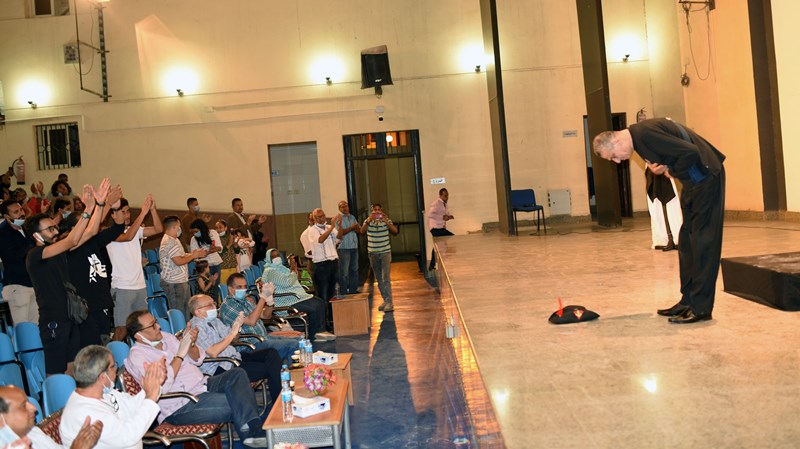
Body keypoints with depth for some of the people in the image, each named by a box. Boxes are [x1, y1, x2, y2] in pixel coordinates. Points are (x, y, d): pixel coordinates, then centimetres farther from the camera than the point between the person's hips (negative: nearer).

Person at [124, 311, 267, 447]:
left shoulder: (166, 337, 12)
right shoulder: (137, 356, -10)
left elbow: (197, 360, 17)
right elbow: (162, 386, -23)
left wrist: (191, 344, -5)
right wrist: (180, 355, -20)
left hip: (202, 385, 8)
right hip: (180, 407, -8)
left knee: (237, 374, -15)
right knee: (235, 402, -26)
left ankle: (252, 426, -26)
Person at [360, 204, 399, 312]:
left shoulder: (386, 220, -1)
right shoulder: (368, 221, 4)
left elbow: (395, 231, -14)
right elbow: (362, 231, -13)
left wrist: (386, 222, -25)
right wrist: (369, 221, -26)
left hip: (385, 252, -3)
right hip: (373, 253, 3)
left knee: (386, 278, -11)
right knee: (379, 279, 10)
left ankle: (389, 302, -10)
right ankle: (385, 300, 21)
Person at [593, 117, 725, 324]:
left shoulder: (646, 133, -23)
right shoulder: (638, 136, 8)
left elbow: (690, 152, -27)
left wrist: (671, 172, -11)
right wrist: (661, 169, -4)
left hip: (706, 179, -10)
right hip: (693, 182, 10)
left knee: (703, 242, -8)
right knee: (687, 242, 11)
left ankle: (701, 308, -4)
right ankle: (688, 301, 18)